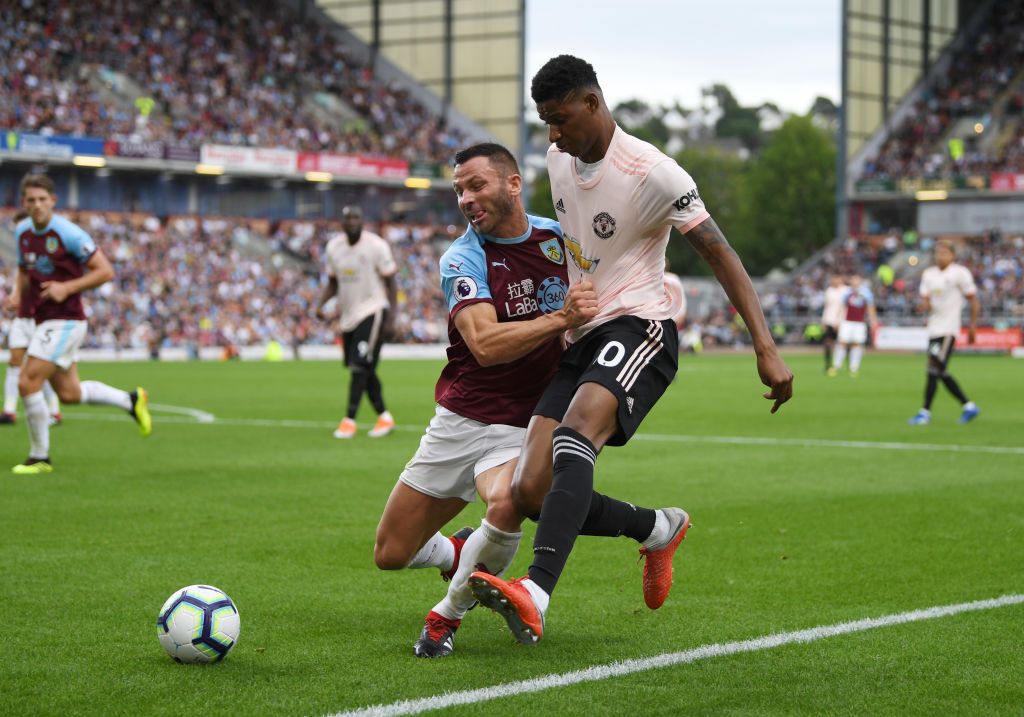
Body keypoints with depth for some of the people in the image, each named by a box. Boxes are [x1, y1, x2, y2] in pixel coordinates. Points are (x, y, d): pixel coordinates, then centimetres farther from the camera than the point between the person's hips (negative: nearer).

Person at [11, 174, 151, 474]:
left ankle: (39, 457, 0)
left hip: (65, 320, -8)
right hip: (44, 320, 8)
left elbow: (105, 271, -13)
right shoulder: (22, 232, 6)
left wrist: (66, 288, -21)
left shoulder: (68, 233, -15)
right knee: (69, 393, 14)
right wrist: (19, 297, 5)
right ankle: (131, 401, 34)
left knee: (27, 383, -14)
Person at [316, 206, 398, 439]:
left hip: (373, 310, -6)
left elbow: (390, 282, -7)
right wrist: (321, 303, -2)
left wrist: (391, 318, -13)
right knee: (365, 370, 8)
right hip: (349, 314, 6)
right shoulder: (334, 247, 6)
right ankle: (384, 417, 20)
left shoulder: (376, 246, -10)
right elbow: (333, 283, 16)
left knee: (360, 366, -14)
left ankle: (349, 420, -11)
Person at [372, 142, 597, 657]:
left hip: (521, 427, 0)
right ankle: (463, 555, 38)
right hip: (458, 419, 1)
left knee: (506, 504, -34)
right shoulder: (462, 258, -10)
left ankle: (450, 611, -7)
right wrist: (560, 319, -36)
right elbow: (485, 344, -26)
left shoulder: (557, 236, 0)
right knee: (391, 555, 3)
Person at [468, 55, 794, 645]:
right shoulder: (559, 158, 11)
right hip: (581, 341, 8)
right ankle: (659, 529, 19)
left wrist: (766, 348, -20)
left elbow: (721, 254, -12)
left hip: (638, 328, -8)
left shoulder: (653, 174, -12)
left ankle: (536, 595, -51)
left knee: (573, 436, -36)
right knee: (531, 493, -6)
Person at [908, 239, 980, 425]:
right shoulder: (929, 274, 13)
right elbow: (925, 300, 13)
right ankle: (969, 407, 21)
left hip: (949, 328, -7)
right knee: (941, 373, 9)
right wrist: (925, 305, -11)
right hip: (933, 329, 7)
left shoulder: (960, 273, -5)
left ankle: (925, 412, -12)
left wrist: (973, 326, -5)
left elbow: (973, 301, -2)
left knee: (934, 366, -15)